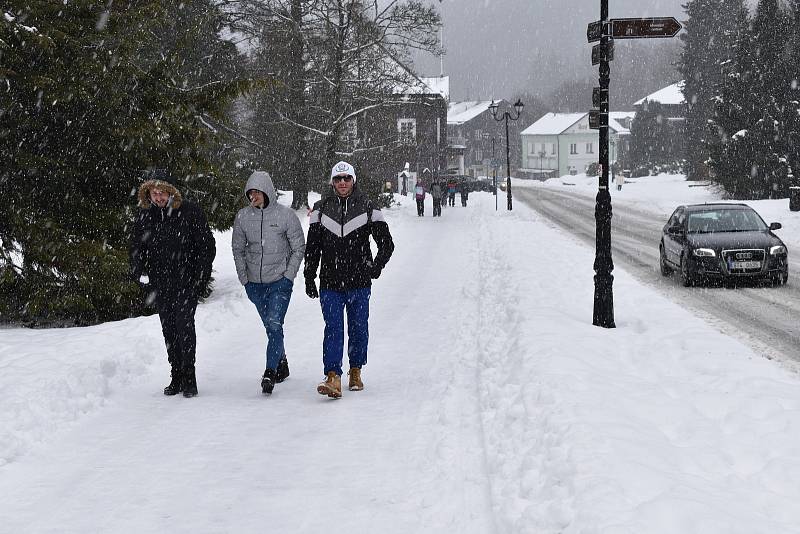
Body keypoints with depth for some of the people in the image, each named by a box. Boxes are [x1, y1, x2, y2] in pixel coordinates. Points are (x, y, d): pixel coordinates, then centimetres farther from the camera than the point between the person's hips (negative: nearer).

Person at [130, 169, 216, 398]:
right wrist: (140, 272, 1)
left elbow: (207, 245, -2)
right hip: (159, 282, 4)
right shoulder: (144, 215, 5)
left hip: (187, 280, -4)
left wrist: (201, 275, -9)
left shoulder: (190, 212, -6)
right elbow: (137, 246, 16)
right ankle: (177, 377, 14)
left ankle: (189, 377, -6)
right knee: (168, 328, 7)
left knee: (184, 323, -12)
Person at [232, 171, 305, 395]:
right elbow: (237, 248, 11)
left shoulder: (286, 215, -8)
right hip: (255, 283, 4)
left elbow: (299, 248, -1)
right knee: (271, 326, 12)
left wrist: (288, 276, -7)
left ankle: (270, 373, -16)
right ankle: (281, 364, 29)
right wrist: (244, 278, 4)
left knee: (274, 325, -15)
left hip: (280, 281, -4)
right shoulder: (243, 216, 1)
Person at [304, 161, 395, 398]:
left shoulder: (367, 208, 1)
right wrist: (309, 278, 7)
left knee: (358, 328, 9)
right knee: (333, 329, -10)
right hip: (330, 283, 0)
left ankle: (356, 372, 26)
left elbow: (386, 244, 7)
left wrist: (376, 267, -5)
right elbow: (312, 247, 11)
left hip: (359, 283, 0)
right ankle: (333, 378, -16)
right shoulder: (321, 209, 5)